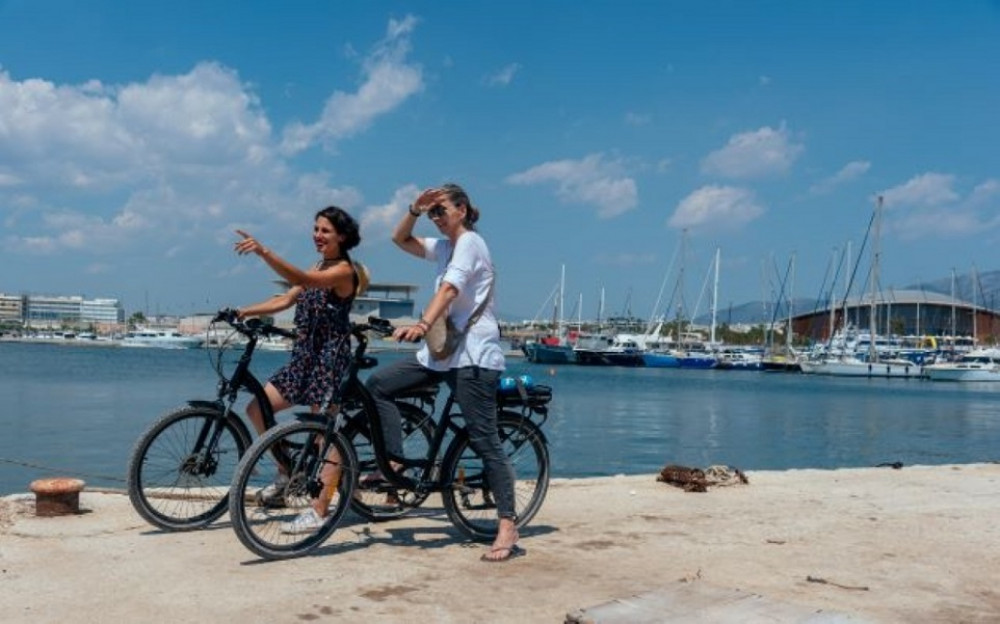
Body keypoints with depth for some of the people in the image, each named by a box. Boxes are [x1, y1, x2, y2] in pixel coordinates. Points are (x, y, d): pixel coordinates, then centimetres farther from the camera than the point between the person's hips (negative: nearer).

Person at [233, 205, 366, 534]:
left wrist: (264, 252, -38)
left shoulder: (344, 270, -11)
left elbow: (303, 281, -28)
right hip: (304, 356, 9)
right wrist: (242, 312, 0)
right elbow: (285, 300, 12)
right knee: (257, 409, 6)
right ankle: (288, 473, 21)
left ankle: (318, 511, -3)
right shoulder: (319, 268, 17)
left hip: (330, 358, -9)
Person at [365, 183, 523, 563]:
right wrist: (415, 209, 5)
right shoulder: (445, 246, 19)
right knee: (379, 384, 1)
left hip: (473, 355, -9)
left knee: (484, 440, -11)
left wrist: (422, 325, -38)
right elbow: (400, 239, 22)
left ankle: (508, 529, -10)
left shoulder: (470, 242, -8)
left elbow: (449, 289, -24)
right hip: (442, 352, 9)